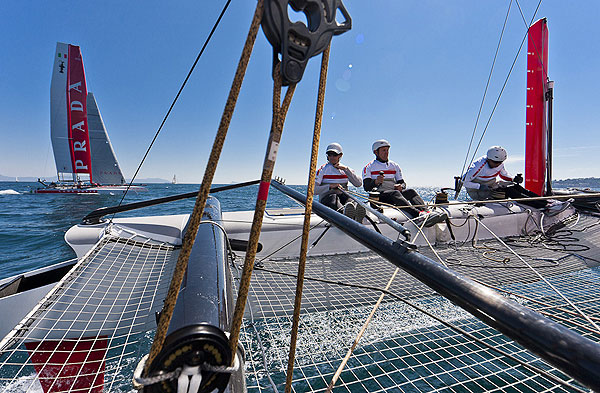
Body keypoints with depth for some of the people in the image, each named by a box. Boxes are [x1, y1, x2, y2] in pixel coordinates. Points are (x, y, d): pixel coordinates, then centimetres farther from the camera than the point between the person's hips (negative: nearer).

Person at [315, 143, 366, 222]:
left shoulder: (346, 169, 18)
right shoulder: (323, 169, 9)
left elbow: (359, 184, 1)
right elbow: (313, 190, -2)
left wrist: (346, 169, -4)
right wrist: (330, 186, -15)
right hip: (326, 197, -2)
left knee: (350, 200, -33)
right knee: (333, 198, -38)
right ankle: (344, 211, -71)